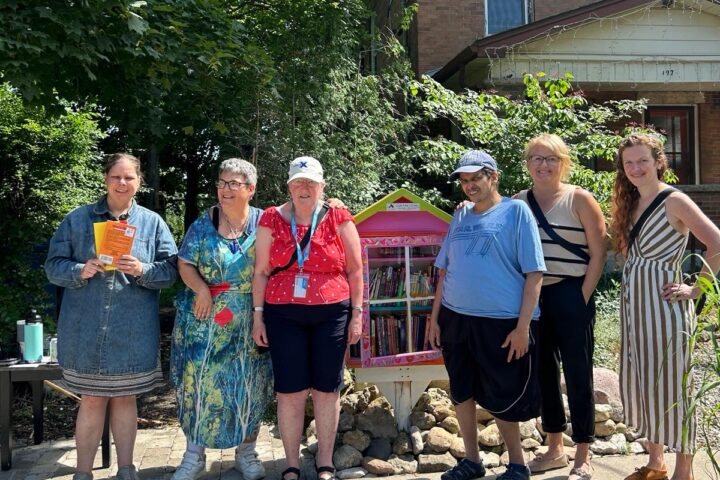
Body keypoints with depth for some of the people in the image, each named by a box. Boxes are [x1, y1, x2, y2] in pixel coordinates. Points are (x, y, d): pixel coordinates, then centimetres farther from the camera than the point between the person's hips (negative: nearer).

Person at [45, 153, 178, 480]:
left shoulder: (152, 222, 6)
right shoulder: (77, 219, 6)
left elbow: (170, 269, 2)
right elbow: (54, 265, 4)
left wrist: (142, 270, -17)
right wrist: (80, 271, -16)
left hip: (133, 333, 0)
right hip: (86, 329, 0)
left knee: (125, 398, 11)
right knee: (92, 400, 6)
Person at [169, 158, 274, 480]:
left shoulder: (263, 223, -1)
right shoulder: (203, 224, 1)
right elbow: (185, 263, 1)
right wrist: (201, 288, -13)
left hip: (249, 321, 0)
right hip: (207, 318, 0)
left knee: (249, 383, 7)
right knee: (200, 380, 2)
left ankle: (246, 453, 23)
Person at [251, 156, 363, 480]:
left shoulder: (339, 220, 0)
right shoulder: (272, 220, 2)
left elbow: (354, 271, 4)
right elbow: (261, 271, 5)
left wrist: (357, 314, 1)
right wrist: (258, 315, 2)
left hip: (331, 315, 0)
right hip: (284, 316, 0)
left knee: (326, 389, 7)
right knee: (290, 392, 3)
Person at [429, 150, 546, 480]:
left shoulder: (516, 211, -6)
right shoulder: (460, 216, 10)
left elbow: (534, 273, -10)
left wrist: (523, 326, -15)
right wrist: (435, 317, 10)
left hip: (501, 323, -5)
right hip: (455, 319, 5)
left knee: (501, 399, 5)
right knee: (462, 393, 13)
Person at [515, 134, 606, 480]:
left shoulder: (579, 199, -4)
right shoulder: (518, 201, 7)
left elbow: (598, 254, -6)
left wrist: (582, 297, -10)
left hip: (570, 296, -4)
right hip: (533, 296, 5)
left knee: (577, 374, 1)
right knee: (544, 372, 12)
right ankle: (555, 450, 26)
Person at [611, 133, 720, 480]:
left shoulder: (674, 201, -12)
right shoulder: (630, 204, 10)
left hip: (665, 308, -8)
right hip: (633, 307, 8)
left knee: (671, 386, 1)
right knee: (640, 383, 14)